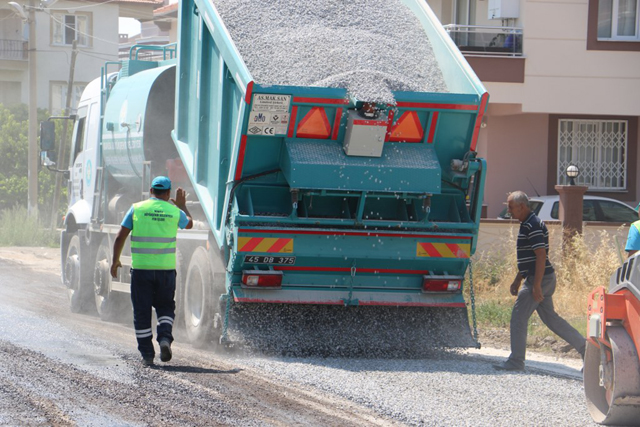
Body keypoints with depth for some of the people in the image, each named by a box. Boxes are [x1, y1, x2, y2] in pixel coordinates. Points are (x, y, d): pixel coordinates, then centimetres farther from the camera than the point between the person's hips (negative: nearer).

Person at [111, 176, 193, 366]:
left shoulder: (137, 209, -1)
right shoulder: (174, 212, 1)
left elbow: (120, 237, 0)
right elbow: (189, 224, 24)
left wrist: (115, 260, 12)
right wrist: (182, 206, 40)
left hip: (140, 269, -1)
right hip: (166, 269, 1)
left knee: (142, 311, 6)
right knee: (165, 307, 17)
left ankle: (147, 354, 6)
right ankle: (165, 338, -8)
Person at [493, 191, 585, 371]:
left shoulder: (533, 226, -17)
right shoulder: (527, 225, 16)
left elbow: (541, 256, -22)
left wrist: (536, 286, -24)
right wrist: (517, 280, 24)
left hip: (540, 278, -10)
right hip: (545, 279, 10)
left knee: (518, 316, -7)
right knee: (550, 318, 14)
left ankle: (516, 361, -3)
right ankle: (584, 346, 16)